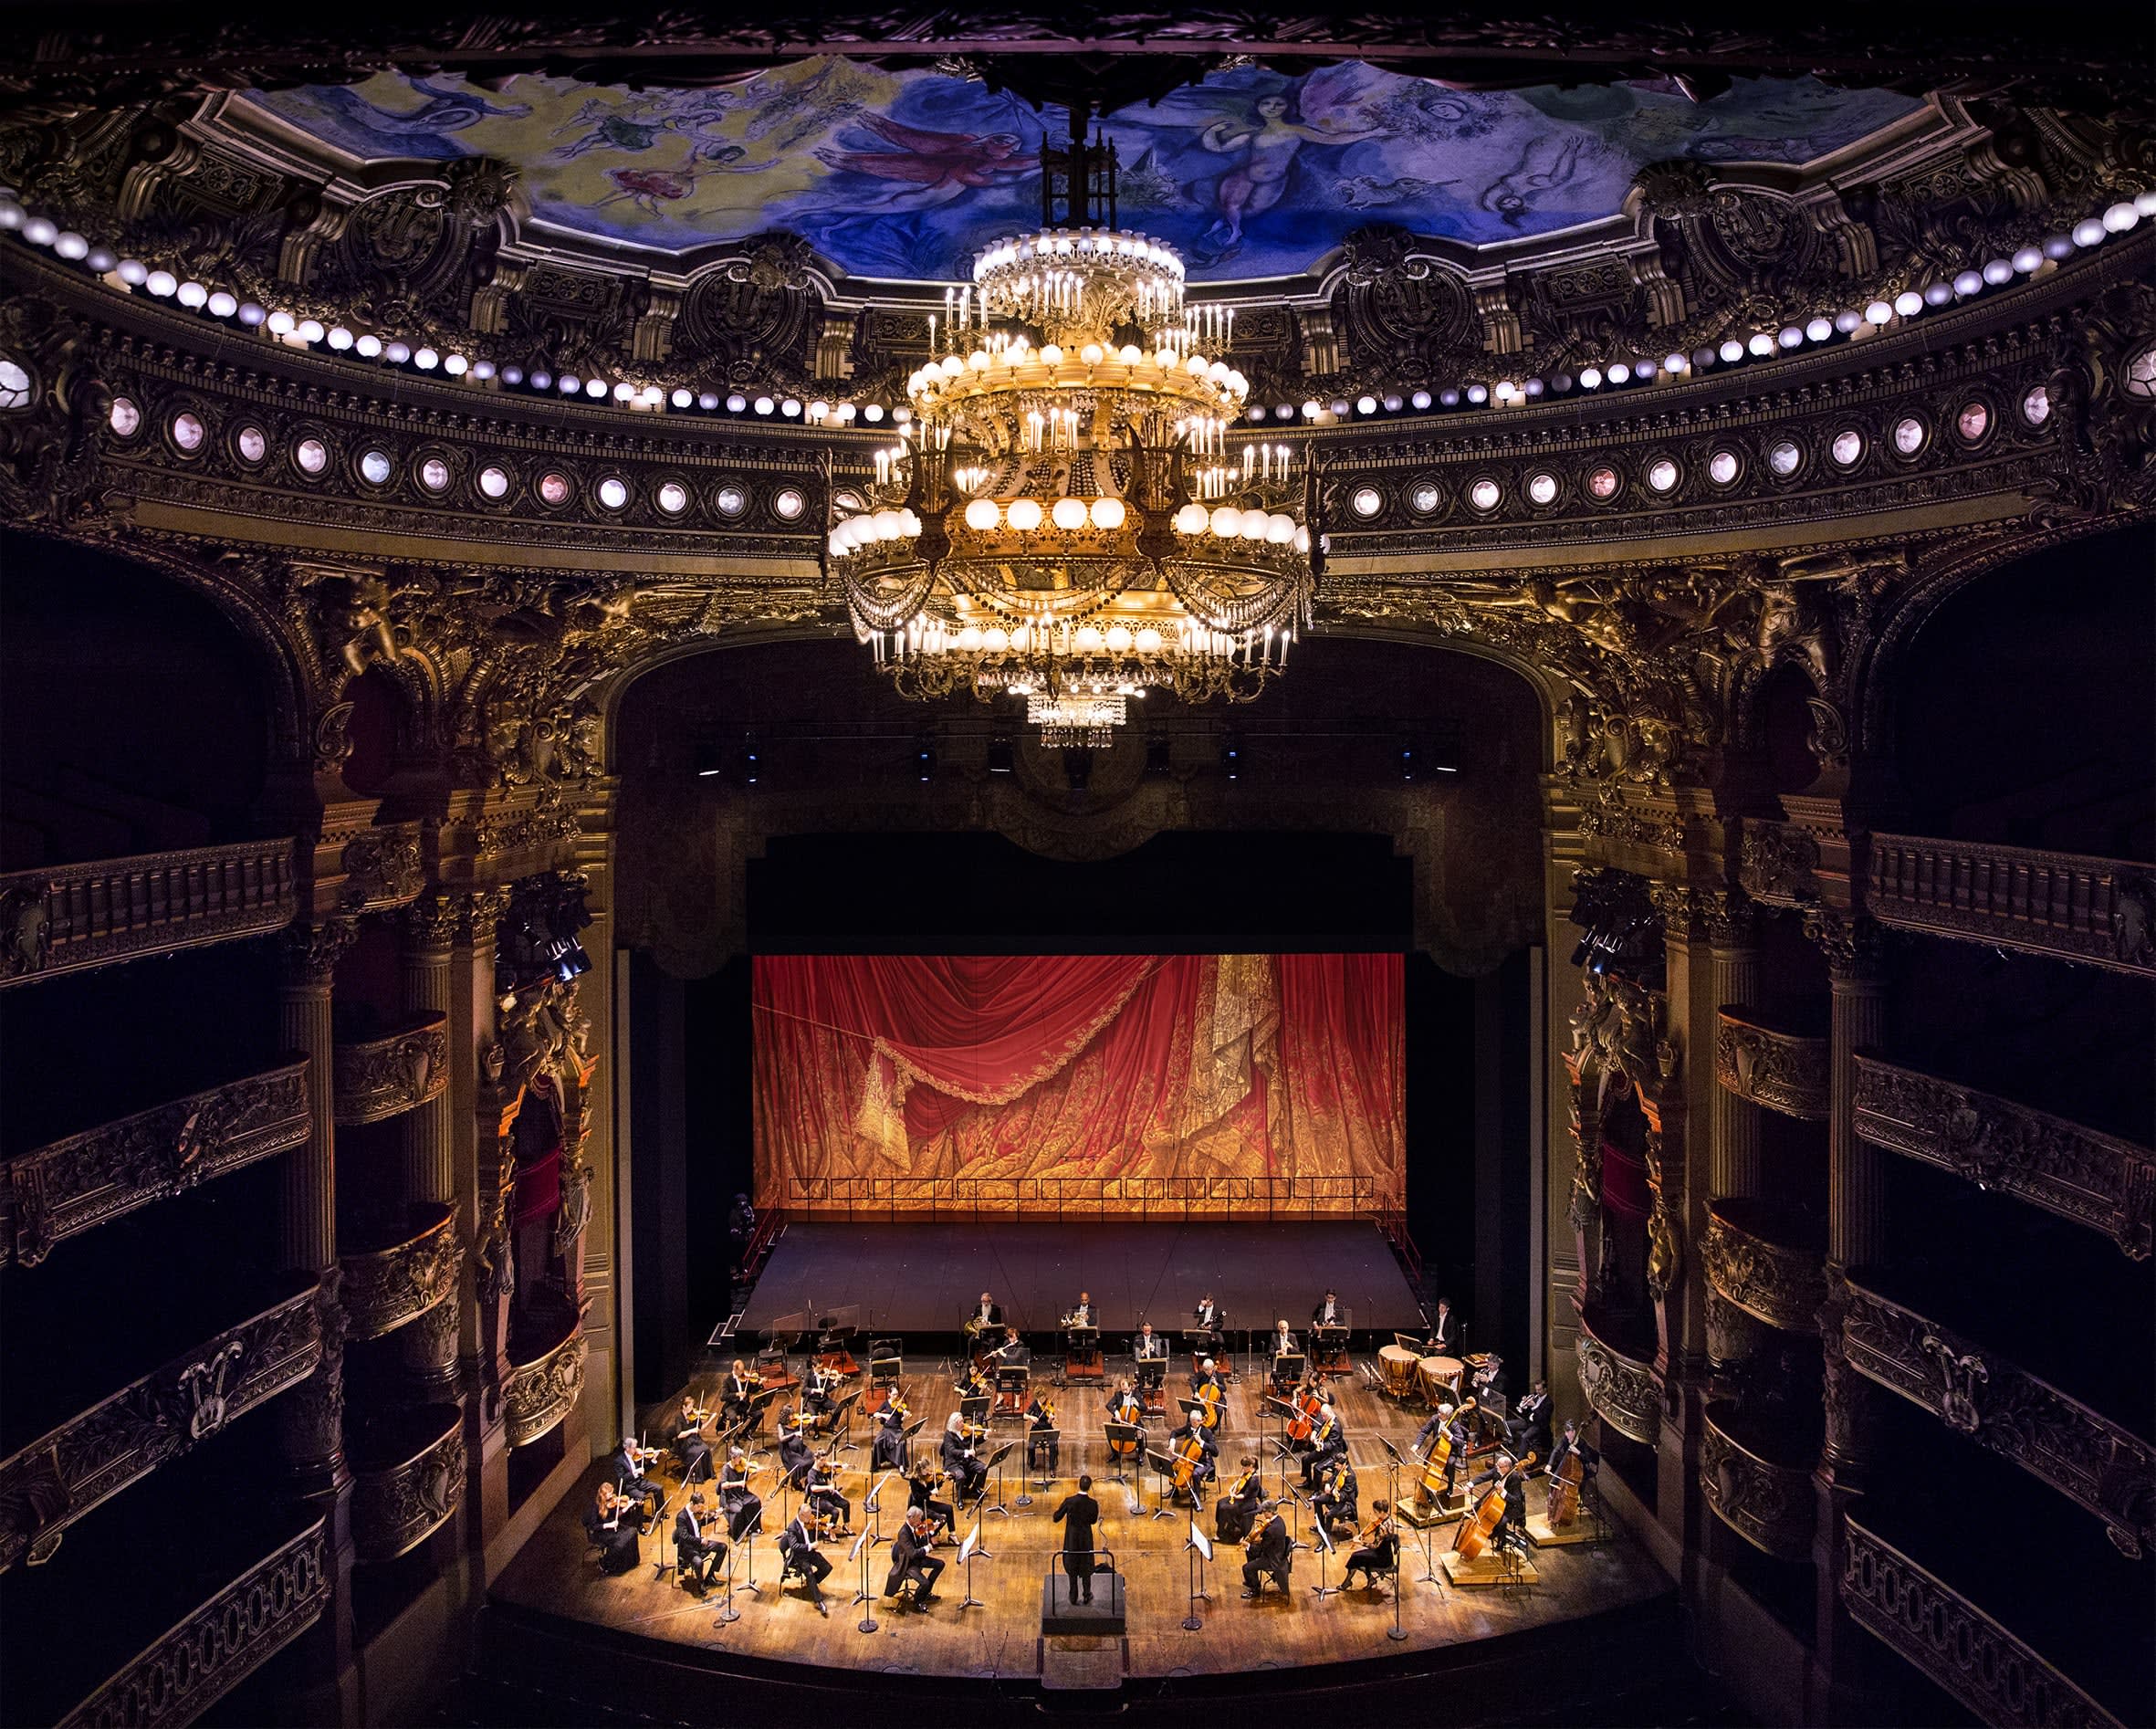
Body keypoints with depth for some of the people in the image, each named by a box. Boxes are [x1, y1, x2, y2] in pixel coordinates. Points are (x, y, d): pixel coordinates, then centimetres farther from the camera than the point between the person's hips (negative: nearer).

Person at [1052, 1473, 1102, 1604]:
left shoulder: (1069, 1501, -21)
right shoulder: (1093, 1504, -16)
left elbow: (1056, 1518, -12)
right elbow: (1093, 1521, 0)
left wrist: (1059, 1507, 5)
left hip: (1071, 1539, 0)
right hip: (1086, 1539, 0)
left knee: (1072, 1567, 18)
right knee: (1086, 1567, 19)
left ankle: (1074, 1595, 24)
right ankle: (1086, 1595, 25)